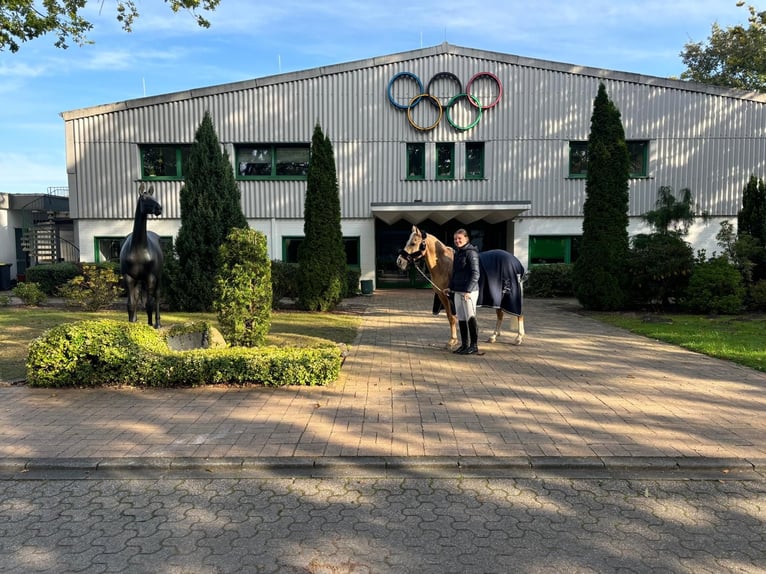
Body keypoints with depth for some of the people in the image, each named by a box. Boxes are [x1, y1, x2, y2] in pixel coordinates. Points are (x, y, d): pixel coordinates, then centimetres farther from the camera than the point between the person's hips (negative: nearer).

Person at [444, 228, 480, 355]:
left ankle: (474, 346, 7)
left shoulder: (471, 253, -12)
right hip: (458, 291, 9)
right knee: (461, 319, 12)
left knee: (470, 318, -2)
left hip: (469, 291, -9)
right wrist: (450, 287, 14)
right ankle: (464, 345, 21)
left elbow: (475, 274, -17)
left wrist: (468, 290, -22)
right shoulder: (457, 253, 14)